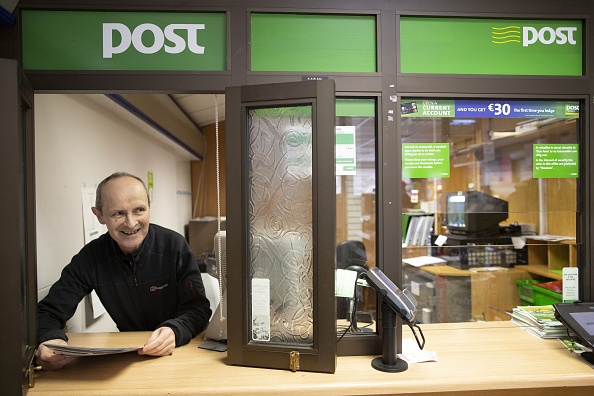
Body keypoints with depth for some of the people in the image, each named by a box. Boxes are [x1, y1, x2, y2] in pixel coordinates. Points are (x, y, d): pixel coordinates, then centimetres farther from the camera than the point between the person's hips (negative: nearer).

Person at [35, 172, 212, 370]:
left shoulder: (175, 246, -15)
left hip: (179, 352, -1)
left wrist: (175, 331, -38)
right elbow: (48, 312, -5)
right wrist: (51, 339, -29)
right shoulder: (91, 257, -9)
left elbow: (199, 309, -16)